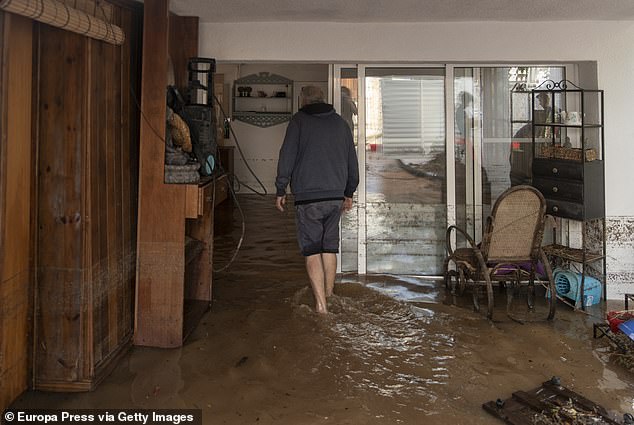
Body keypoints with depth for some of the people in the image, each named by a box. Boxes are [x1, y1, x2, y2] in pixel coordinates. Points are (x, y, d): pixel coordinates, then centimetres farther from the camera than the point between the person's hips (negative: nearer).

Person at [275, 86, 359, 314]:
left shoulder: (299, 121, 0)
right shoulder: (340, 122, 13)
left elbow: (286, 158, -6)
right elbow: (352, 162, 17)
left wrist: (280, 191, 2)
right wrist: (349, 193, 25)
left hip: (308, 196, -4)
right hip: (336, 196, 4)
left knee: (312, 250, 0)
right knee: (330, 247, 15)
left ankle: (320, 303, -5)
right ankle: (328, 295, 23)